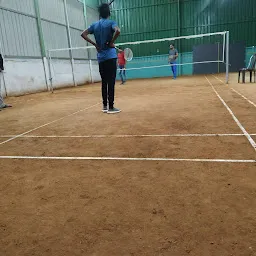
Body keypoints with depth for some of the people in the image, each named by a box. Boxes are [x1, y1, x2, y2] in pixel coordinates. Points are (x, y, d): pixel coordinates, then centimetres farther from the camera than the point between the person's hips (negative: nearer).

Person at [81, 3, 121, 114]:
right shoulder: (111, 23, -3)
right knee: (111, 82, -5)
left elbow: (83, 34, 9)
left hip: (100, 57, 5)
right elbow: (118, 31, -23)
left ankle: (105, 106, 15)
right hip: (110, 56, -5)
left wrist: (95, 44, 6)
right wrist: (111, 42, -10)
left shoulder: (94, 25, 12)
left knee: (104, 82, 11)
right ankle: (111, 107, -5)